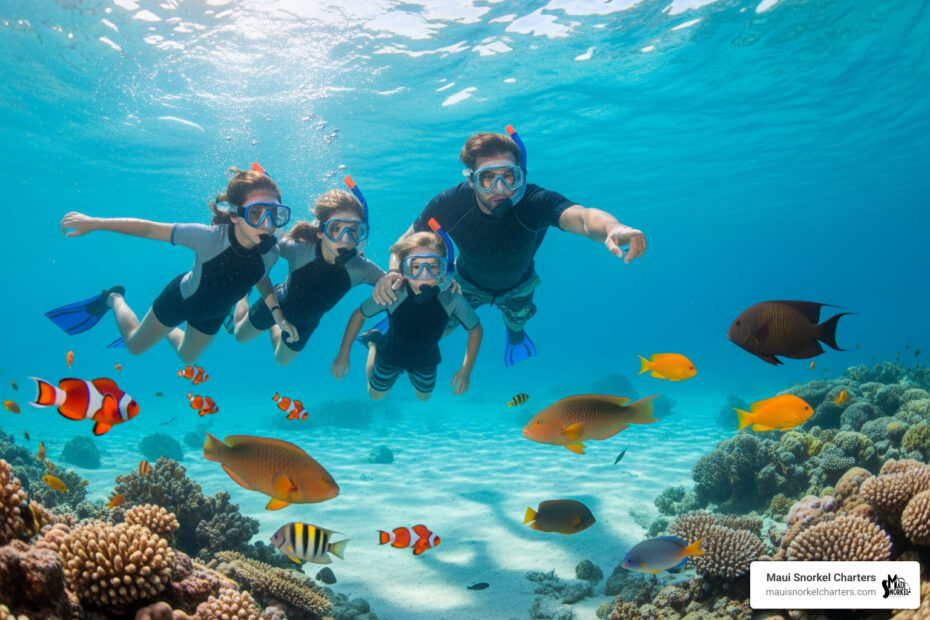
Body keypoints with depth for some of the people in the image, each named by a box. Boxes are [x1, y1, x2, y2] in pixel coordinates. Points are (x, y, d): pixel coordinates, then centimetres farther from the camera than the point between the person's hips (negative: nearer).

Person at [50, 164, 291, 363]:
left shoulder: (270, 251, -30)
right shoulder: (210, 237, -42)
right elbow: (150, 229, -31)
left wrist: (278, 314, -15)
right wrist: (95, 222, -30)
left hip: (213, 313, 4)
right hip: (181, 299, -4)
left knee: (187, 358, 31)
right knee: (135, 346, 23)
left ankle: (168, 331, 62)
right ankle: (114, 299, 49)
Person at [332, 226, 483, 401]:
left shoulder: (451, 299, -35)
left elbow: (475, 329, -16)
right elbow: (359, 315, -19)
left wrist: (466, 371, -12)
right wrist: (343, 355, -13)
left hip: (425, 361, 2)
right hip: (390, 356, -1)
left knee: (424, 397, 27)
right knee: (375, 395, 26)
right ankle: (374, 344, 42)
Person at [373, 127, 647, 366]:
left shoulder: (536, 202, -45)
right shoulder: (449, 204, -38)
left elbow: (581, 217, -65)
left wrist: (612, 228, -90)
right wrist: (395, 272, -45)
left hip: (518, 283, 1)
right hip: (469, 282, 0)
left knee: (517, 322, 28)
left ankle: (515, 333, 67)